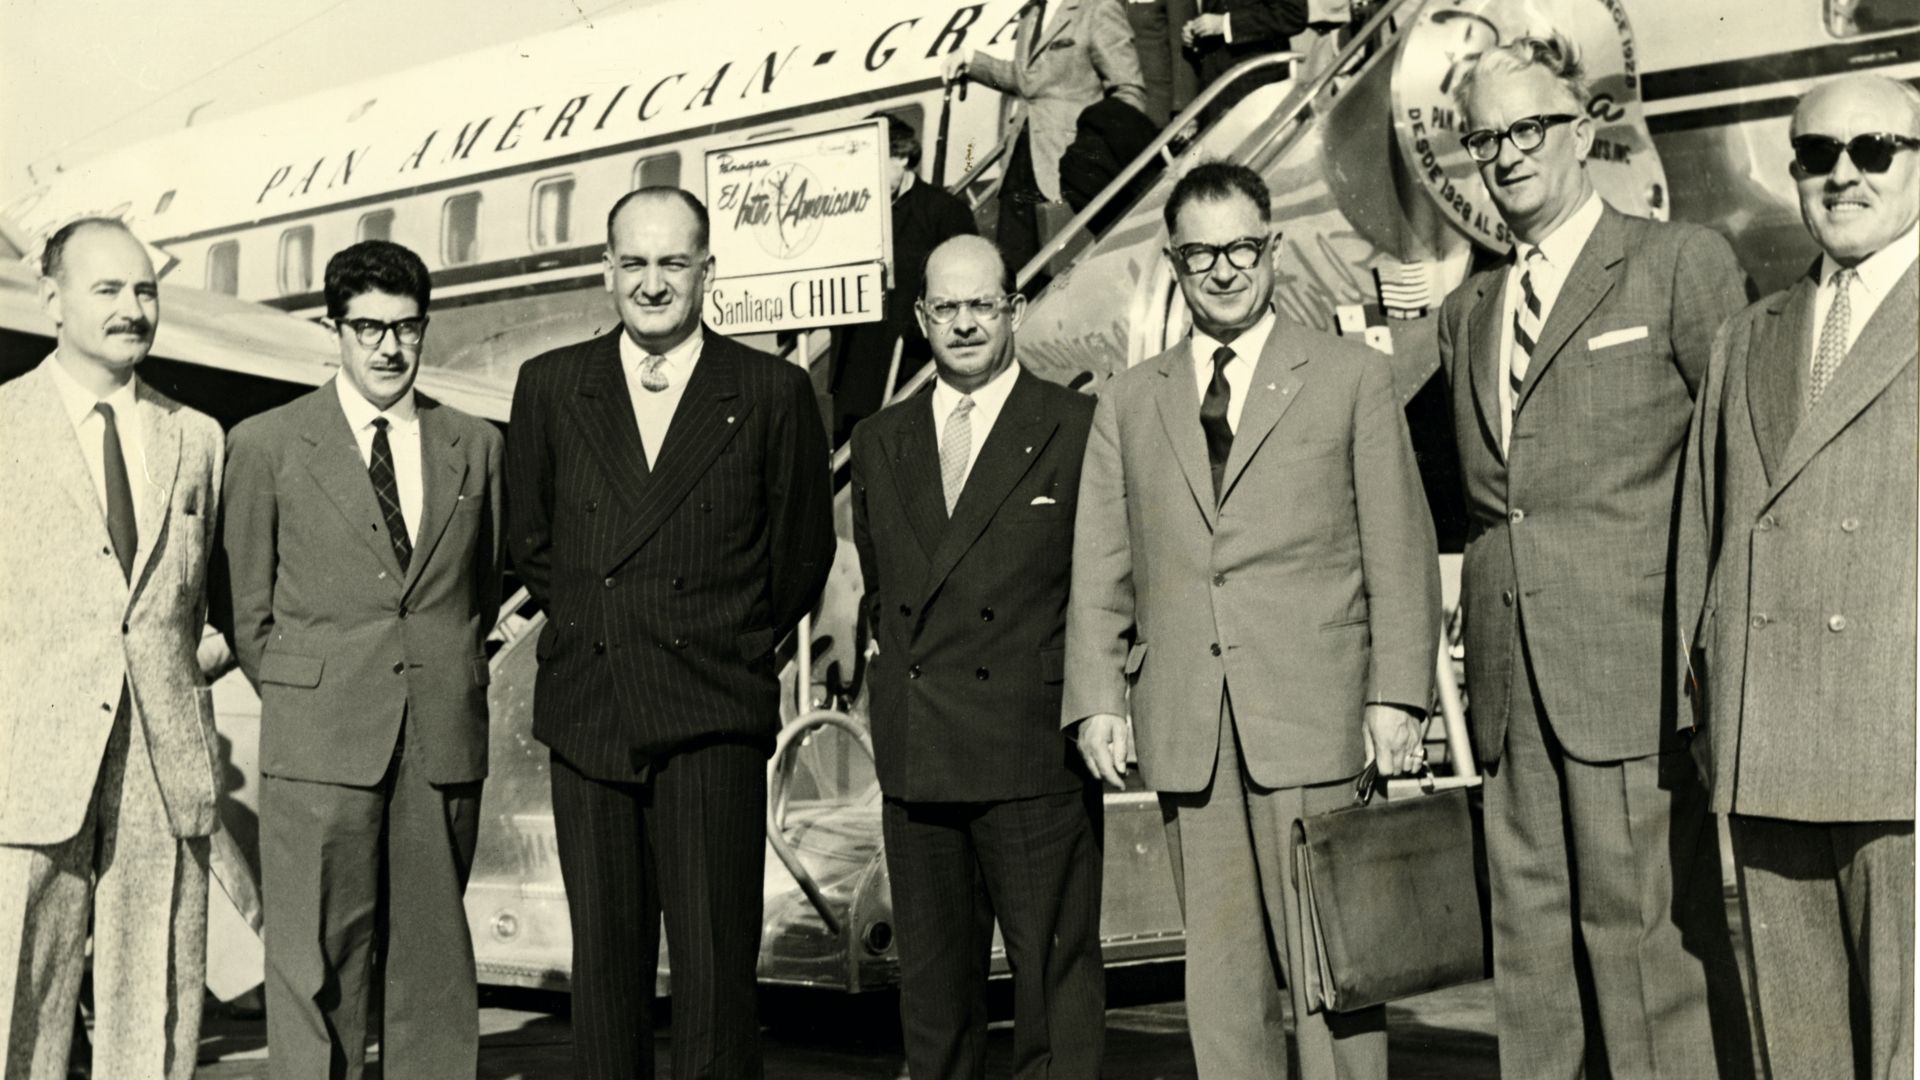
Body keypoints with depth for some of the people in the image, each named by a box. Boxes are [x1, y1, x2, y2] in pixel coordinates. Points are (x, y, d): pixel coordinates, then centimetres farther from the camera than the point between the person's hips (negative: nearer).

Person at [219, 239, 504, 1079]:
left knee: (435, 962, 7)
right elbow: (247, 606, 9)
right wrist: (299, 695, 9)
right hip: (318, 741, -2)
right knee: (315, 966, -1)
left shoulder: (475, 445, 11)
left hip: (445, 739, 2)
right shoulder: (265, 444, 4)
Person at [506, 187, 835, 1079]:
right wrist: (589, 629, 12)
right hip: (587, 713, 3)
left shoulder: (774, 394, 2)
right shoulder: (550, 386, 9)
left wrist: (738, 646, 9)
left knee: (716, 965, -3)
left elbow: (802, 552, 10)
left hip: (711, 720, -2)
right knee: (604, 961, 8)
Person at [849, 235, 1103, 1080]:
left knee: (1054, 970, 1)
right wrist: (908, 665, 9)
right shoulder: (879, 442, 14)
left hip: (1035, 753, -4)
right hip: (915, 754, 4)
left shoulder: (1080, 429, -1)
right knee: (931, 978, 12)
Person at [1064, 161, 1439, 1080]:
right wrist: (1098, 700, 0)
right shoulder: (1128, 402, 15)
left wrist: (1396, 695, -4)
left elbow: (1401, 552, 4)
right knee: (1221, 978, 6)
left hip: (1313, 720, -2)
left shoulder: (1352, 377, 8)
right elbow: (1099, 568, 11)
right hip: (1186, 728, 3)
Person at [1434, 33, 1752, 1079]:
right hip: (1512, 681, 6)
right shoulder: (1464, 311, 18)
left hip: (1633, 667, -5)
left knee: (1648, 919, -5)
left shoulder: (1682, 263, 1)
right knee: (1529, 925, 9)